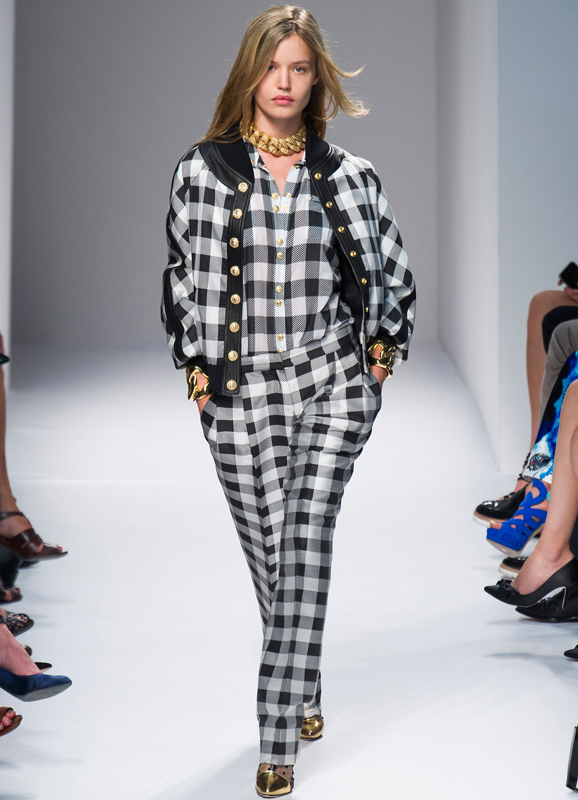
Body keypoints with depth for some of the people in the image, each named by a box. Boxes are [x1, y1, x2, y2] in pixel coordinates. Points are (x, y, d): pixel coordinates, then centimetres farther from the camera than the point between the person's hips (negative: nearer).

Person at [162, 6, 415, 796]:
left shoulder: (349, 177, 3)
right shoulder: (203, 172, 1)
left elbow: (393, 273, 15)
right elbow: (183, 279, 8)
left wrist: (383, 350, 9)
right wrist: (197, 368, 3)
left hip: (332, 383, 0)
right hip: (240, 390, 1)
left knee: (305, 548, -10)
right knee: (269, 553, 7)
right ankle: (306, 697, 31)